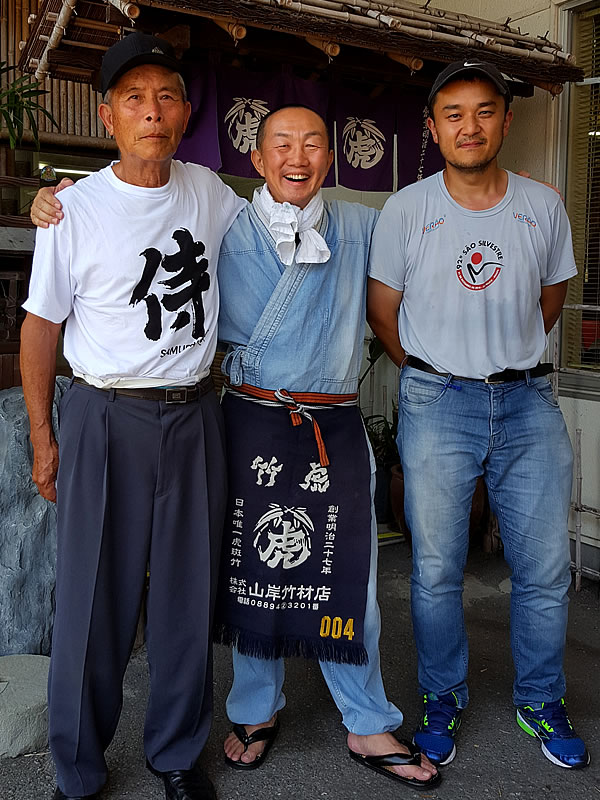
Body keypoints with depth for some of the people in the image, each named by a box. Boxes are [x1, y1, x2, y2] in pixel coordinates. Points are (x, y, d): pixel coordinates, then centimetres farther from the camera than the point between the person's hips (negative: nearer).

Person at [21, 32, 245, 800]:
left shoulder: (207, 190, 6)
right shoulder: (74, 209, -6)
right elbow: (40, 324, -1)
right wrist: (42, 435, -2)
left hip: (194, 417, 4)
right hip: (106, 419, -3)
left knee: (188, 594, 11)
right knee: (95, 599, 3)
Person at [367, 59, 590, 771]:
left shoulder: (544, 207, 5)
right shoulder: (405, 211, -1)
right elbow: (382, 311, 7)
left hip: (528, 401, 2)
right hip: (436, 405, -2)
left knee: (546, 569, 7)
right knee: (435, 571, 4)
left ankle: (541, 701, 30)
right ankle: (442, 701, 27)